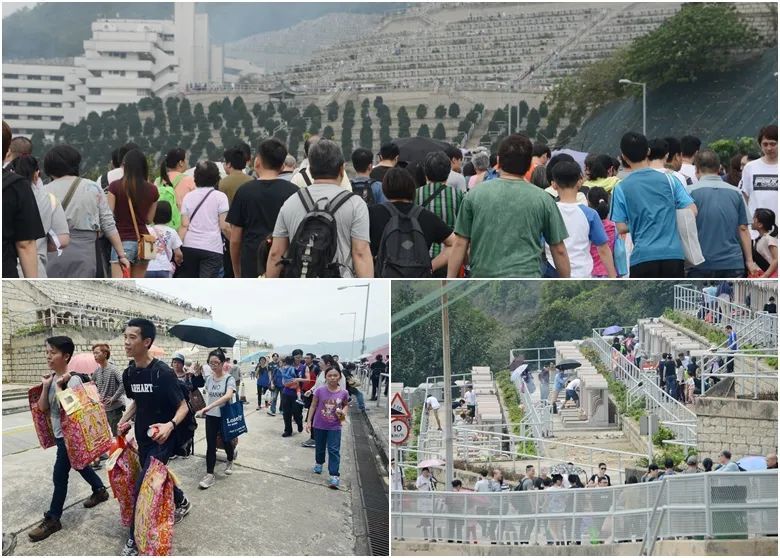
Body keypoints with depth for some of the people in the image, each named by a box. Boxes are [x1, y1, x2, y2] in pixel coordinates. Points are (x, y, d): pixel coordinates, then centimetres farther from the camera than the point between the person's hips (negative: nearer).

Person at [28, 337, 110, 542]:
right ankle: (100, 490, 46)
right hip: (60, 433, 9)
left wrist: (58, 386, -26)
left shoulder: (72, 380, -21)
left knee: (59, 475, -4)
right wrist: (46, 386, -8)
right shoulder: (52, 378, 4)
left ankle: (52, 519, 4)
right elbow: (43, 408, 3)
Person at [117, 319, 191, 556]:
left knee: (142, 487, -12)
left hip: (161, 439, -7)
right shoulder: (128, 373, -1)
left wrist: (170, 425, -34)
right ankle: (182, 502, 48)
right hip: (142, 438, 7)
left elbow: (183, 407, -16)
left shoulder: (163, 372, -22)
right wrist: (125, 420, 0)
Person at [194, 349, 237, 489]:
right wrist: (205, 409, 6)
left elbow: (228, 396, -33)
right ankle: (210, 475, 2)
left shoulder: (229, 379, -16)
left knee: (226, 442, 13)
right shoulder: (208, 379, 1)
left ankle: (230, 461, 44)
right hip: (211, 417, 4)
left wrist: (209, 407, -40)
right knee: (210, 446, 0)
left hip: (225, 417, -4)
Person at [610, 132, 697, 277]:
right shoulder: (668, 180, 5)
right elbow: (692, 210, 2)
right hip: (673, 254, 2)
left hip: (643, 256, -2)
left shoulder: (621, 188, -1)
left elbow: (621, 228, -3)